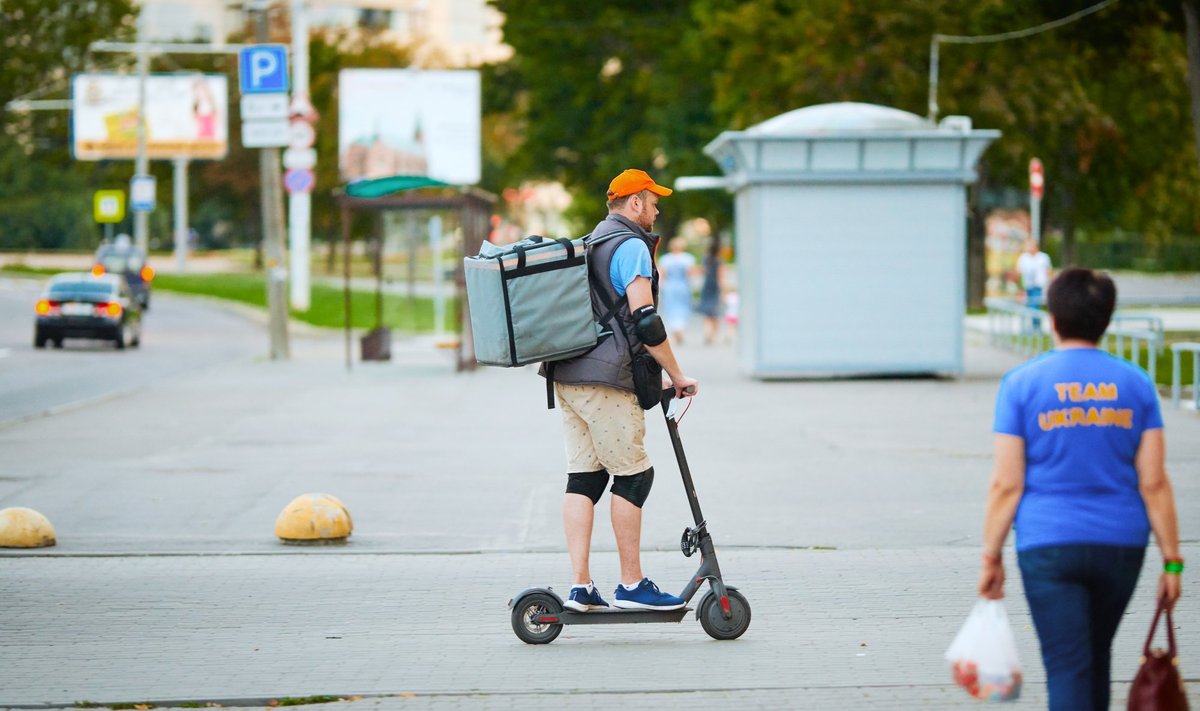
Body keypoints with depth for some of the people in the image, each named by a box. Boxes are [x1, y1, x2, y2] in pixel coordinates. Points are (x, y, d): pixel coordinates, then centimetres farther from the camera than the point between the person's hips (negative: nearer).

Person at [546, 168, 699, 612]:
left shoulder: (591, 244, 23)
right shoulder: (631, 246, -8)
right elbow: (644, 321, -16)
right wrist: (677, 376, -7)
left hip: (567, 377, 9)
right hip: (604, 381, -9)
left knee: (583, 478, 6)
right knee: (633, 475, -3)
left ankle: (580, 587, 1)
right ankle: (632, 585, -1)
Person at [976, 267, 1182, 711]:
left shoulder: (1022, 384, -4)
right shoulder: (1135, 384, 2)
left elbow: (1006, 484, -7)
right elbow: (1153, 483, -1)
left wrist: (991, 558, 0)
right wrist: (1172, 561, 3)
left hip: (1048, 547, -3)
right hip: (1121, 543, 3)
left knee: (1067, 668, -3)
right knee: (1097, 658, 21)